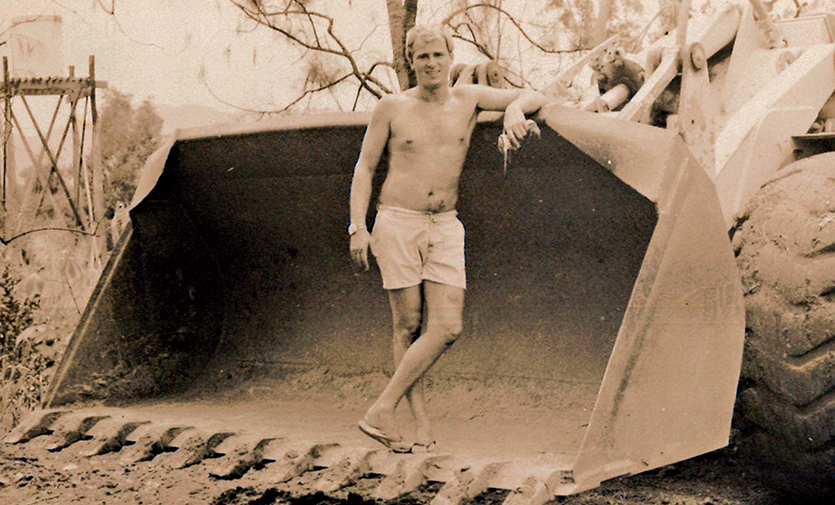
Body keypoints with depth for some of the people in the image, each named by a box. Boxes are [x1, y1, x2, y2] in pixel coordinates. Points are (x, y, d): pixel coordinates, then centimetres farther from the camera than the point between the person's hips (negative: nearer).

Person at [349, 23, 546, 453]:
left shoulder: (468, 98, 6)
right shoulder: (391, 107, 0)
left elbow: (532, 98, 6)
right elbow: (364, 166, 3)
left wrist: (515, 111, -19)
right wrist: (357, 226, -7)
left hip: (445, 228, 3)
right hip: (397, 224, -3)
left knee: (447, 329, -9)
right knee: (409, 327, -2)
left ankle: (381, 413, -3)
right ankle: (420, 422, 6)